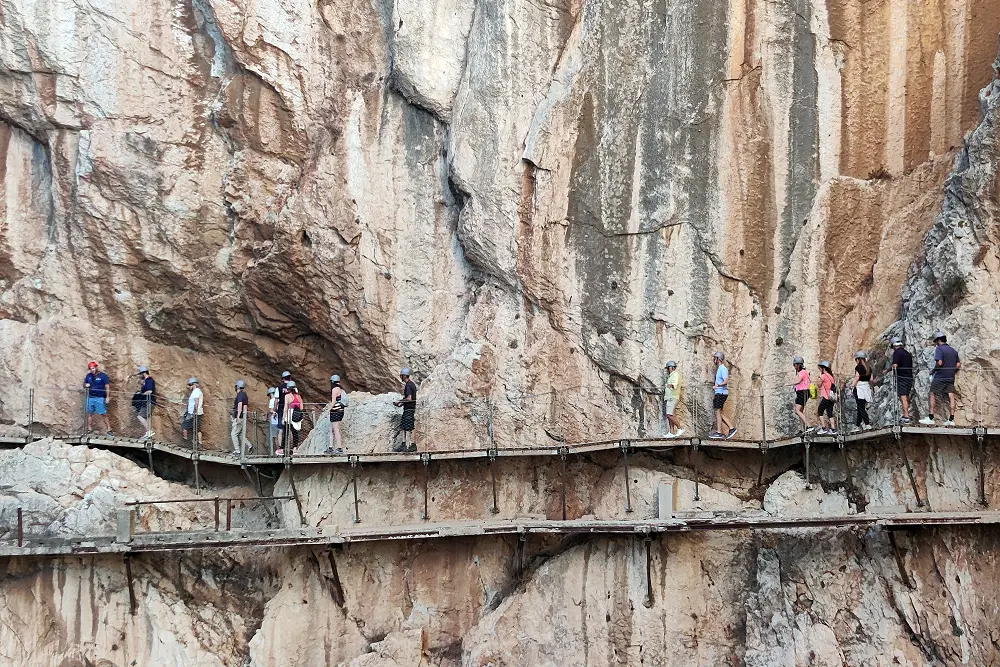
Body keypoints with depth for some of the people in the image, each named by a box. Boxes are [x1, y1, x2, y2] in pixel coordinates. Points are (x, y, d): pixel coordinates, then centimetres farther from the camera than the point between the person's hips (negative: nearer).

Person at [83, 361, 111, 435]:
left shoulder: (103, 376, -5)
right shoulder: (89, 376, 9)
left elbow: (107, 387, -6)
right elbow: (84, 385, 19)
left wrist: (107, 397, -13)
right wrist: (85, 385, -6)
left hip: (100, 398, -5)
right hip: (90, 398, 5)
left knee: (102, 415, -8)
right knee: (89, 414, 8)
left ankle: (108, 429, -4)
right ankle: (89, 429, 17)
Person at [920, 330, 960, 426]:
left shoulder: (939, 349, -8)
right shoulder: (953, 350, 14)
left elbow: (939, 362, -19)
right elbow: (958, 365, 13)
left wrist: (933, 371, -5)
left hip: (940, 377, -6)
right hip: (951, 378, 6)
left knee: (932, 396, 2)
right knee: (951, 397, 0)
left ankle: (930, 418, -2)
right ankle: (951, 420, -4)